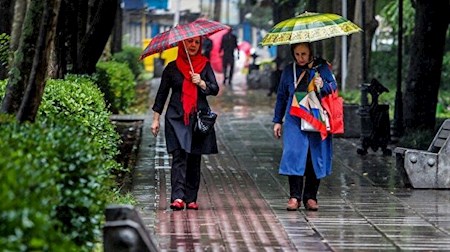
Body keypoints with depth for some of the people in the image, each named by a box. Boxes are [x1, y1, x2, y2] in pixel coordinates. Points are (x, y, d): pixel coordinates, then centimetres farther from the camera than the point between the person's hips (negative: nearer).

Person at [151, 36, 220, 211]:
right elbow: (162, 93, 9)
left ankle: (191, 198, 9)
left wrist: (201, 83, -15)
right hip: (177, 118, -2)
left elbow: (215, 90, 3)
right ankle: (177, 197, -23)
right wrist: (156, 119, 5)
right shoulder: (172, 67, 6)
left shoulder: (205, 66, 10)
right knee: (179, 156, -14)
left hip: (199, 118, 2)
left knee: (194, 159, 4)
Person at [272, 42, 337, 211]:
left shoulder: (321, 67, 5)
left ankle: (310, 197, 9)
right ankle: (295, 196, -8)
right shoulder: (289, 71, 10)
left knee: (315, 156, 1)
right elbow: (281, 96, 16)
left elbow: (334, 87, 5)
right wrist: (277, 121, 14)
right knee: (294, 154, -11)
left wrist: (323, 86, -17)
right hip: (295, 120, 0)